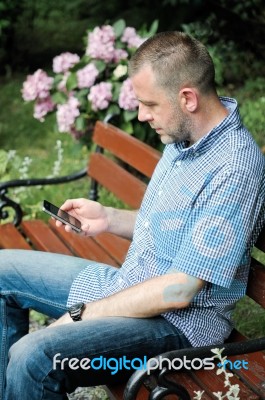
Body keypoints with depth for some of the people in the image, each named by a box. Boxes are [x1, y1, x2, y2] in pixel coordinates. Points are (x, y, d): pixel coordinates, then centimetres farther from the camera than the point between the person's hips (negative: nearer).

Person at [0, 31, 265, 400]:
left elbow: (179, 290, -25)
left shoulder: (235, 169, -26)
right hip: (129, 285, 10)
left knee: (34, 358, -29)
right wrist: (108, 219, 1)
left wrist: (80, 315, -17)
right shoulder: (184, 136, 3)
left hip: (179, 319, -9)